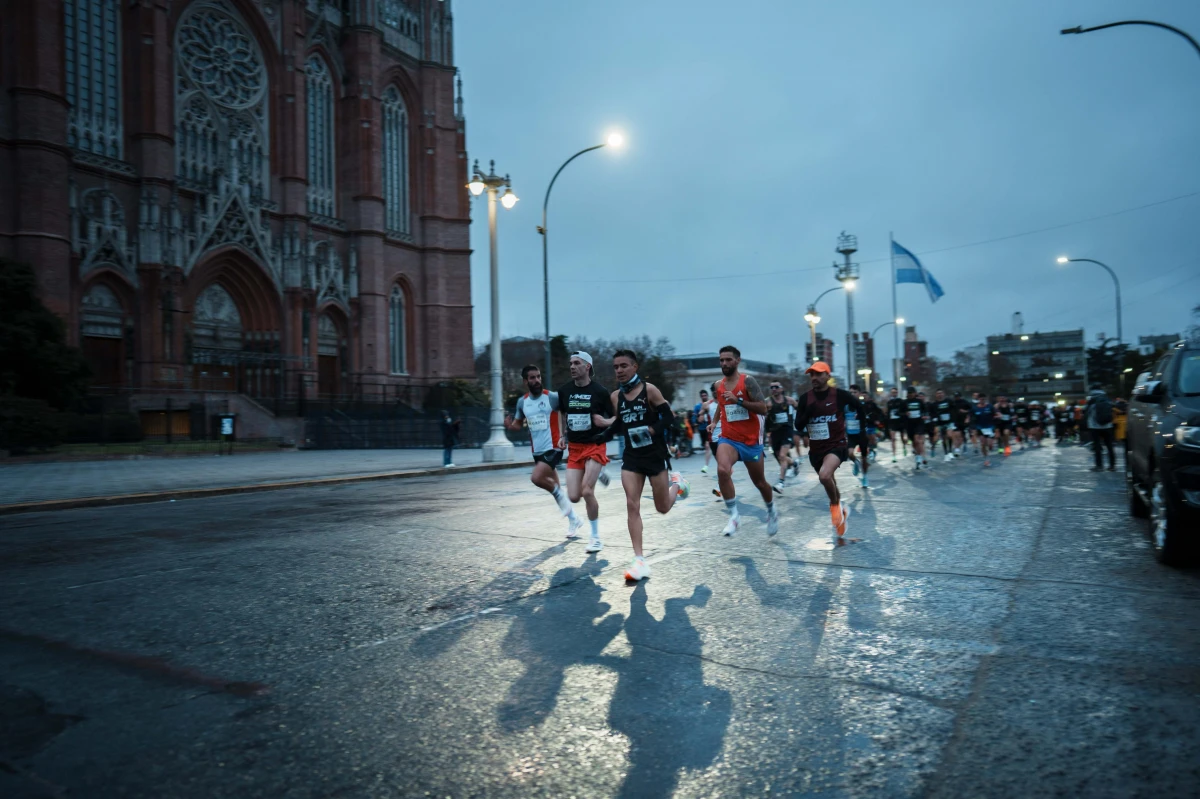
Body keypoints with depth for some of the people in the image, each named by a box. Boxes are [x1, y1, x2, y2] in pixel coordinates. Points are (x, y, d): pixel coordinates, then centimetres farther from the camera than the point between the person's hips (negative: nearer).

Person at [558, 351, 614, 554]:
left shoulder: (600, 392, -10)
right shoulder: (564, 391, 2)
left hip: (595, 446, -4)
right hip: (574, 447, 5)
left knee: (586, 491, -17)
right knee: (574, 497, 0)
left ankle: (595, 537, 2)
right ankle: (598, 474, 33)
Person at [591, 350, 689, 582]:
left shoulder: (649, 390, -10)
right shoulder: (616, 396, 4)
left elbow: (669, 417, -11)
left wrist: (652, 430, -27)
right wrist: (606, 424, -1)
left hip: (655, 455, -4)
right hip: (631, 456, 4)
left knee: (663, 508, 7)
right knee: (632, 505, -9)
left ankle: (676, 482, 41)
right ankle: (639, 561, -4)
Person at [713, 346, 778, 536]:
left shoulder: (747, 381, -11)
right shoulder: (718, 385, 5)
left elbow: (763, 409, -18)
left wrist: (739, 400, -26)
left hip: (751, 440, -2)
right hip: (728, 439, 2)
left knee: (759, 482, 14)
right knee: (722, 470, -29)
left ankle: (772, 512, 44)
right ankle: (734, 515, -18)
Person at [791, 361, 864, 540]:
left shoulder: (839, 395, -10)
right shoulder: (806, 398, -1)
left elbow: (861, 408, 4)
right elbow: (798, 424, -2)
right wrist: (807, 413, -19)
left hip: (837, 444, -5)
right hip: (816, 449, 5)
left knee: (824, 475, -31)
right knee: (828, 480, 18)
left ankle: (836, 505, -2)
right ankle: (840, 510, 43)